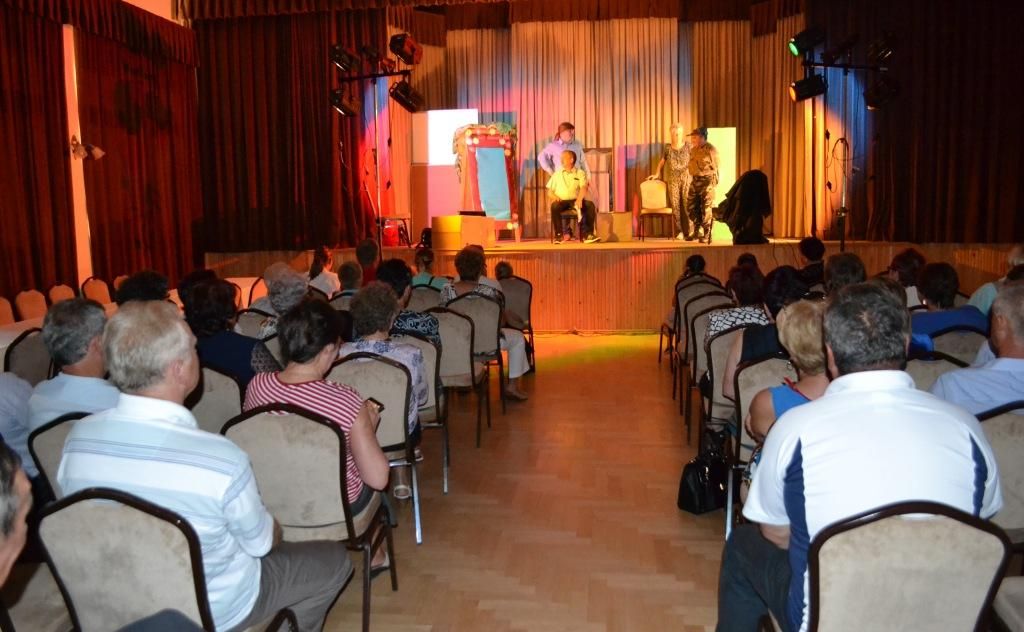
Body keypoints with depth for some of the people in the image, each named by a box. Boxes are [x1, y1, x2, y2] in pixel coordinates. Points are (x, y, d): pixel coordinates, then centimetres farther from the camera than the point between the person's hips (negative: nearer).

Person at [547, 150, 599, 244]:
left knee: (590, 205, -28)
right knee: (554, 206, -35)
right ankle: (559, 235, -31)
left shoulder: (580, 173, 13)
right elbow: (549, 192, 14)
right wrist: (554, 197, -11)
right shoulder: (557, 174, 18)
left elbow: (583, 188, -4)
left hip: (575, 200, 0)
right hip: (561, 201, 0)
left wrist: (579, 199, -24)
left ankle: (588, 234, -26)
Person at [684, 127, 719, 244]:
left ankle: (707, 235, 6)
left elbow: (715, 168, -10)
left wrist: (713, 184, -12)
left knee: (706, 209, -2)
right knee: (691, 206, 8)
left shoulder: (710, 150, -11)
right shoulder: (693, 149, 11)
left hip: (707, 181, -7)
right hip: (695, 180, 7)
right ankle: (698, 231, 23)